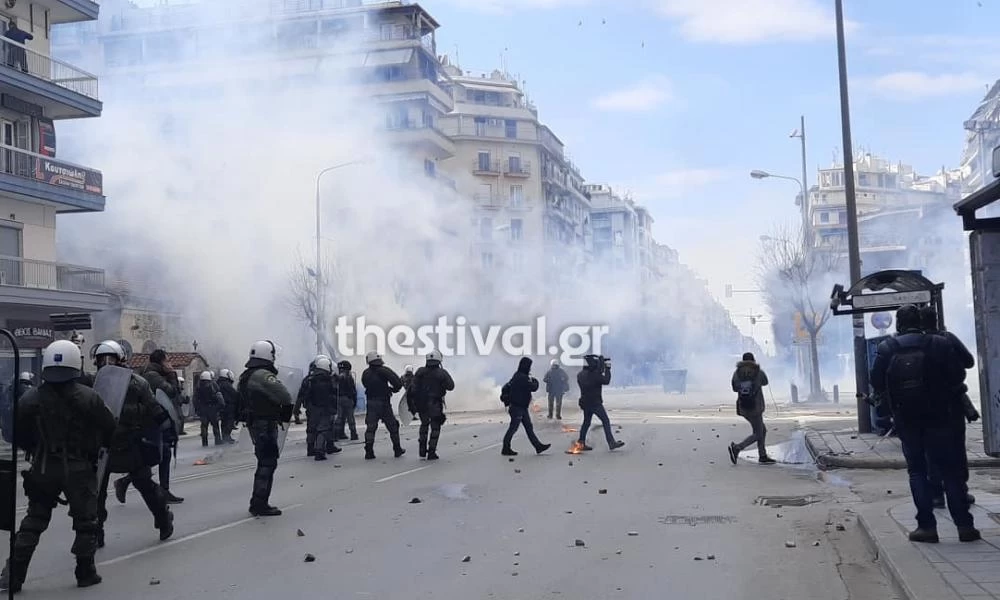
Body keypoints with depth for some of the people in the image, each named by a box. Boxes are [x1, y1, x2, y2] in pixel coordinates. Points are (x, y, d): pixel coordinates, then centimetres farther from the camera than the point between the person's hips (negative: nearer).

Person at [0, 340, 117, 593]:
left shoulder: (30, 400, -4)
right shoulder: (88, 398, -10)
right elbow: (111, 431, -4)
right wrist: (96, 446, 16)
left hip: (43, 469, 3)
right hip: (80, 468, -2)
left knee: (34, 520, 14)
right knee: (86, 520, 11)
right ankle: (85, 572, 16)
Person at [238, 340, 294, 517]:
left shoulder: (245, 376, 13)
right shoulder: (264, 375, -19)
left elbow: (241, 402, 22)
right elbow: (285, 397, -26)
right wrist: (286, 415, -10)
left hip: (253, 423, 10)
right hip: (266, 424, -10)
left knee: (264, 462, 17)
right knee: (268, 463, -5)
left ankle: (258, 503, 22)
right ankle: (260, 504, -4)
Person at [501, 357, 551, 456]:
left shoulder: (518, 376, 10)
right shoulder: (522, 378, -22)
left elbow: (506, 387, 17)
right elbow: (534, 388, -21)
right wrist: (535, 381, -3)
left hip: (522, 407, 10)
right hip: (518, 408, -10)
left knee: (529, 427, 12)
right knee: (513, 428, -1)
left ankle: (538, 446, 16)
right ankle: (506, 449, 8)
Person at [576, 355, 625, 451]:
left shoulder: (580, 375, 8)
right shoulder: (593, 374, -18)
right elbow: (606, 381, -15)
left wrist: (601, 369, 11)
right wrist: (607, 368, -6)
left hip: (585, 402, 8)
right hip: (595, 403, -8)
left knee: (586, 422, 17)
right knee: (606, 421, -5)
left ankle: (581, 443, 17)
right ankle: (611, 443, -10)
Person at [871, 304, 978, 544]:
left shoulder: (886, 349, -4)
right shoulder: (940, 344, -4)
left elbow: (877, 384, -4)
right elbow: (958, 377, -3)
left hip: (906, 420, 0)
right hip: (939, 417, 0)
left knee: (917, 471, 9)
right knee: (950, 471, 7)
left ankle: (927, 526, 4)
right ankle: (964, 525, 6)